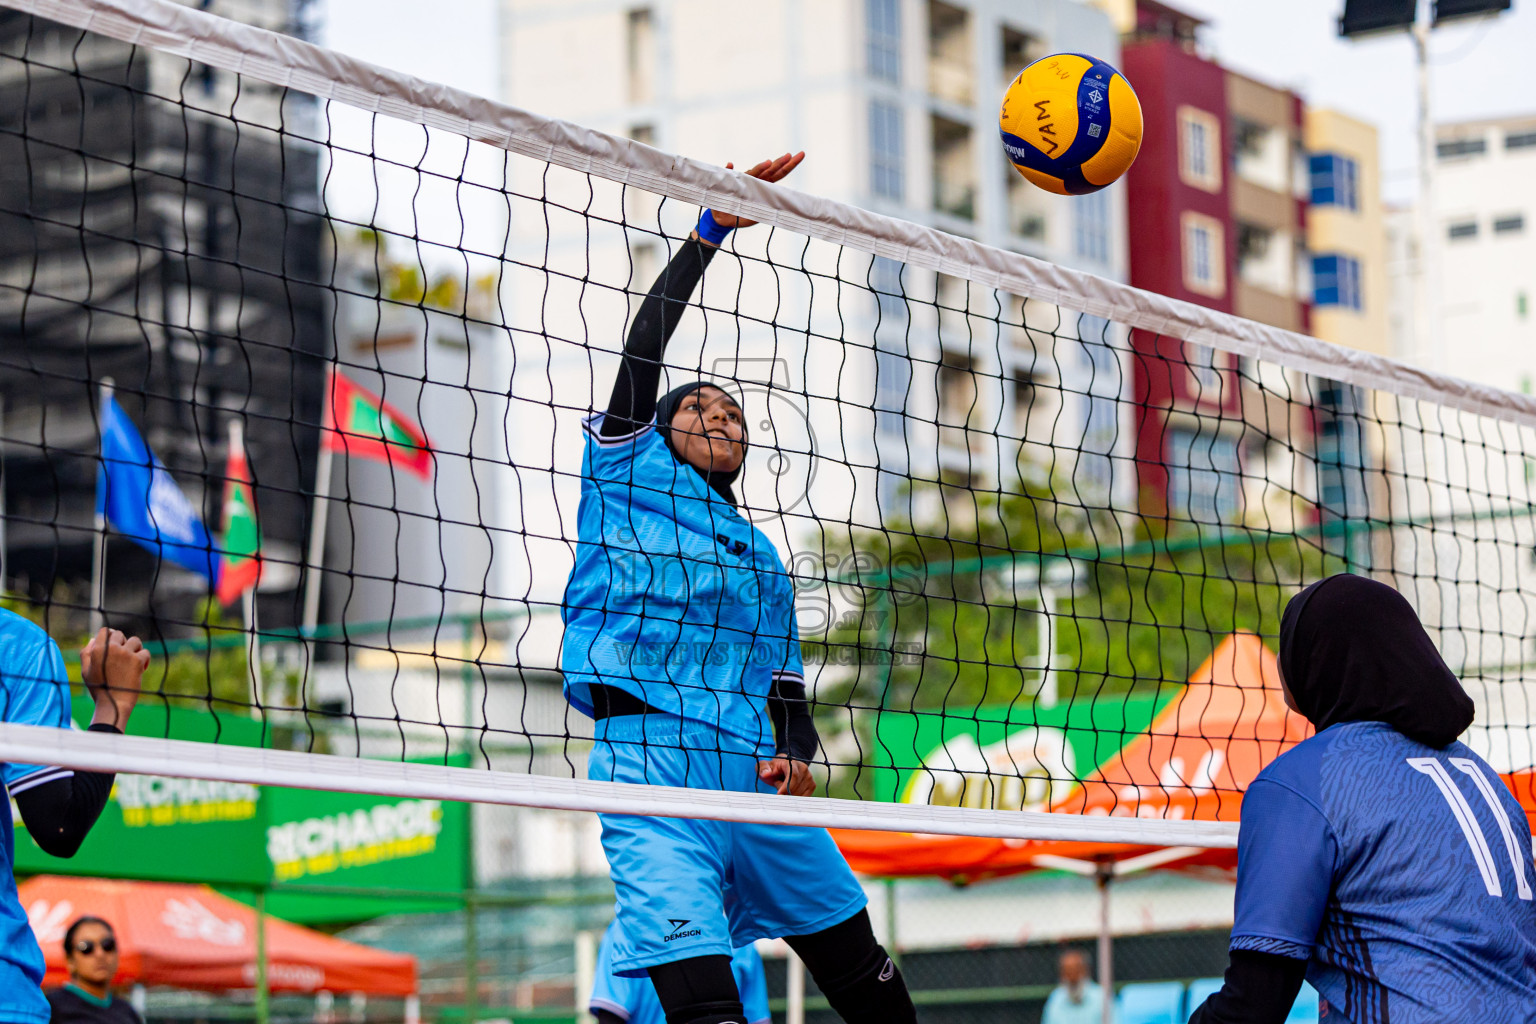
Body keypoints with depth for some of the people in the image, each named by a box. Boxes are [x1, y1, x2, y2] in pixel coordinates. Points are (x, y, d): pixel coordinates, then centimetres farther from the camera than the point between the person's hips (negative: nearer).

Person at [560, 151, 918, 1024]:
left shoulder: (764, 560, 30)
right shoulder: (632, 474, 16)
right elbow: (643, 348, 5)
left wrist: (797, 754, 4)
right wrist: (711, 230, 3)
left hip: (756, 779, 6)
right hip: (651, 756, -6)